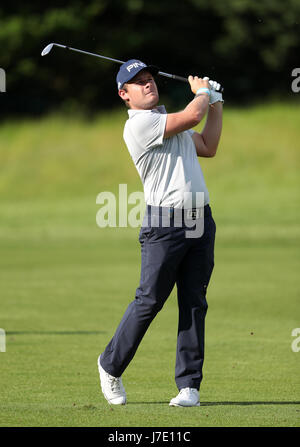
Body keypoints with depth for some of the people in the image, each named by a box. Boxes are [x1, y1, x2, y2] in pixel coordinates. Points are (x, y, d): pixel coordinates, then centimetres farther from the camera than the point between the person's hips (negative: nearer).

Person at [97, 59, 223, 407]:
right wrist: (203, 92, 6)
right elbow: (192, 116, -15)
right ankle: (110, 365, 15)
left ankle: (189, 385, 5)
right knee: (149, 300, -4)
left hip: (200, 219, 7)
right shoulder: (139, 124, -8)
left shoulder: (169, 121, 21)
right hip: (164, 222, -7)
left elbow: (208, 147, 29)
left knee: (194, 304, 3)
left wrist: (215, 104, 22)